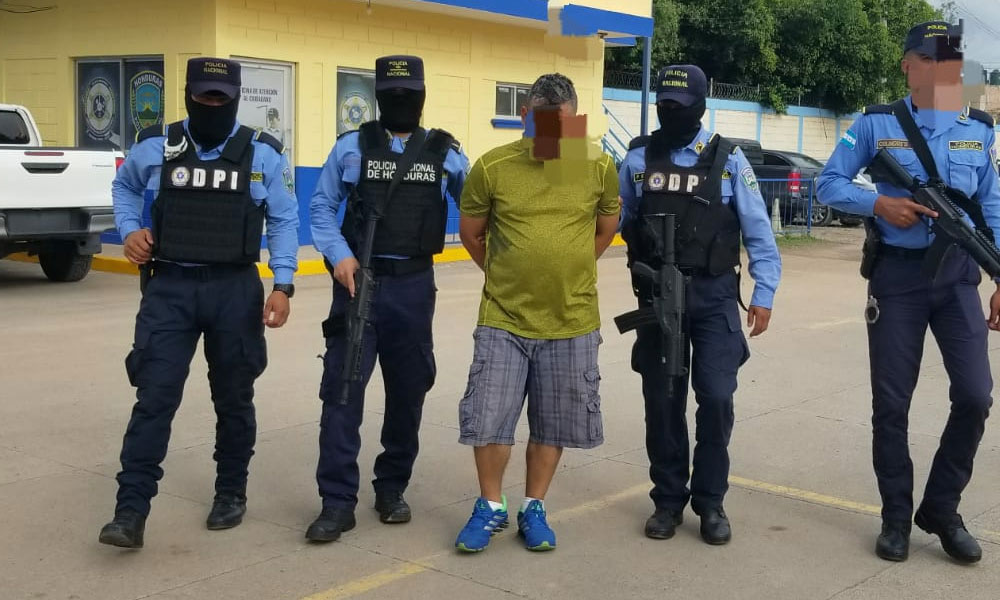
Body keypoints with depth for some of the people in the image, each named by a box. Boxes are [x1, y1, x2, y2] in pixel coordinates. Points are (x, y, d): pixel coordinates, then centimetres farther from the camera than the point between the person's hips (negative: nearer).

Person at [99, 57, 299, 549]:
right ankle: (131, 510, -4)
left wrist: (282, 285, -7)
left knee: (233, 399, 12)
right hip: (170, 288, 0)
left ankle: (231, 493, 29)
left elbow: (285, 221, 3)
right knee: (154, 398, -7)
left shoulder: (262, 154, -2)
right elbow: (123, 186, 21)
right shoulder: (155, 147, 1)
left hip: (236, 290, 0)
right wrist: (130, 230, 2)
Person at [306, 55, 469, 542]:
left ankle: (392, 489, 26)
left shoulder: (446, 154, 4)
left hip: (413, 287, 2)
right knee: (343, 389, -6)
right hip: (359, 282, -1)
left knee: (408, 391, 10)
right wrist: (339, 255, -7)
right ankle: (337, 501, 0)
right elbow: (321, 206, 7)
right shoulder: (351, 147, 3)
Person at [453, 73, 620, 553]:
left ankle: (534, 508, 28)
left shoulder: (599, 168, -4)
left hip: (572, 321, 1)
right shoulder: (491, 167, -8)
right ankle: (490, 506, 23)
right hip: (503, 319, -1)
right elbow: (470, 233, 7)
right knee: (487, 418, 2)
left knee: (553, 423, 11)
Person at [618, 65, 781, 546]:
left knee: (716, 398, -6)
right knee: (662, 400, 7)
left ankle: (710, 501, 10)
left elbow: (758, 232, 2)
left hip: (714, 295, -2)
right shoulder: (638, 158, 5)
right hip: (657, 295, 2)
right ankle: (668, 500, 21)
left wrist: (763, 295, -1)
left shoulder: (727, 159, 0)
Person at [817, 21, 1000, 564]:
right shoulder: (877, 124, -2)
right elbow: (829, 184, 1)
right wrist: (879, 203, -17)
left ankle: (940, 510, 13)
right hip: (897, 274, -2)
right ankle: (897, 517, 18)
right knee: (891, 404, 3)